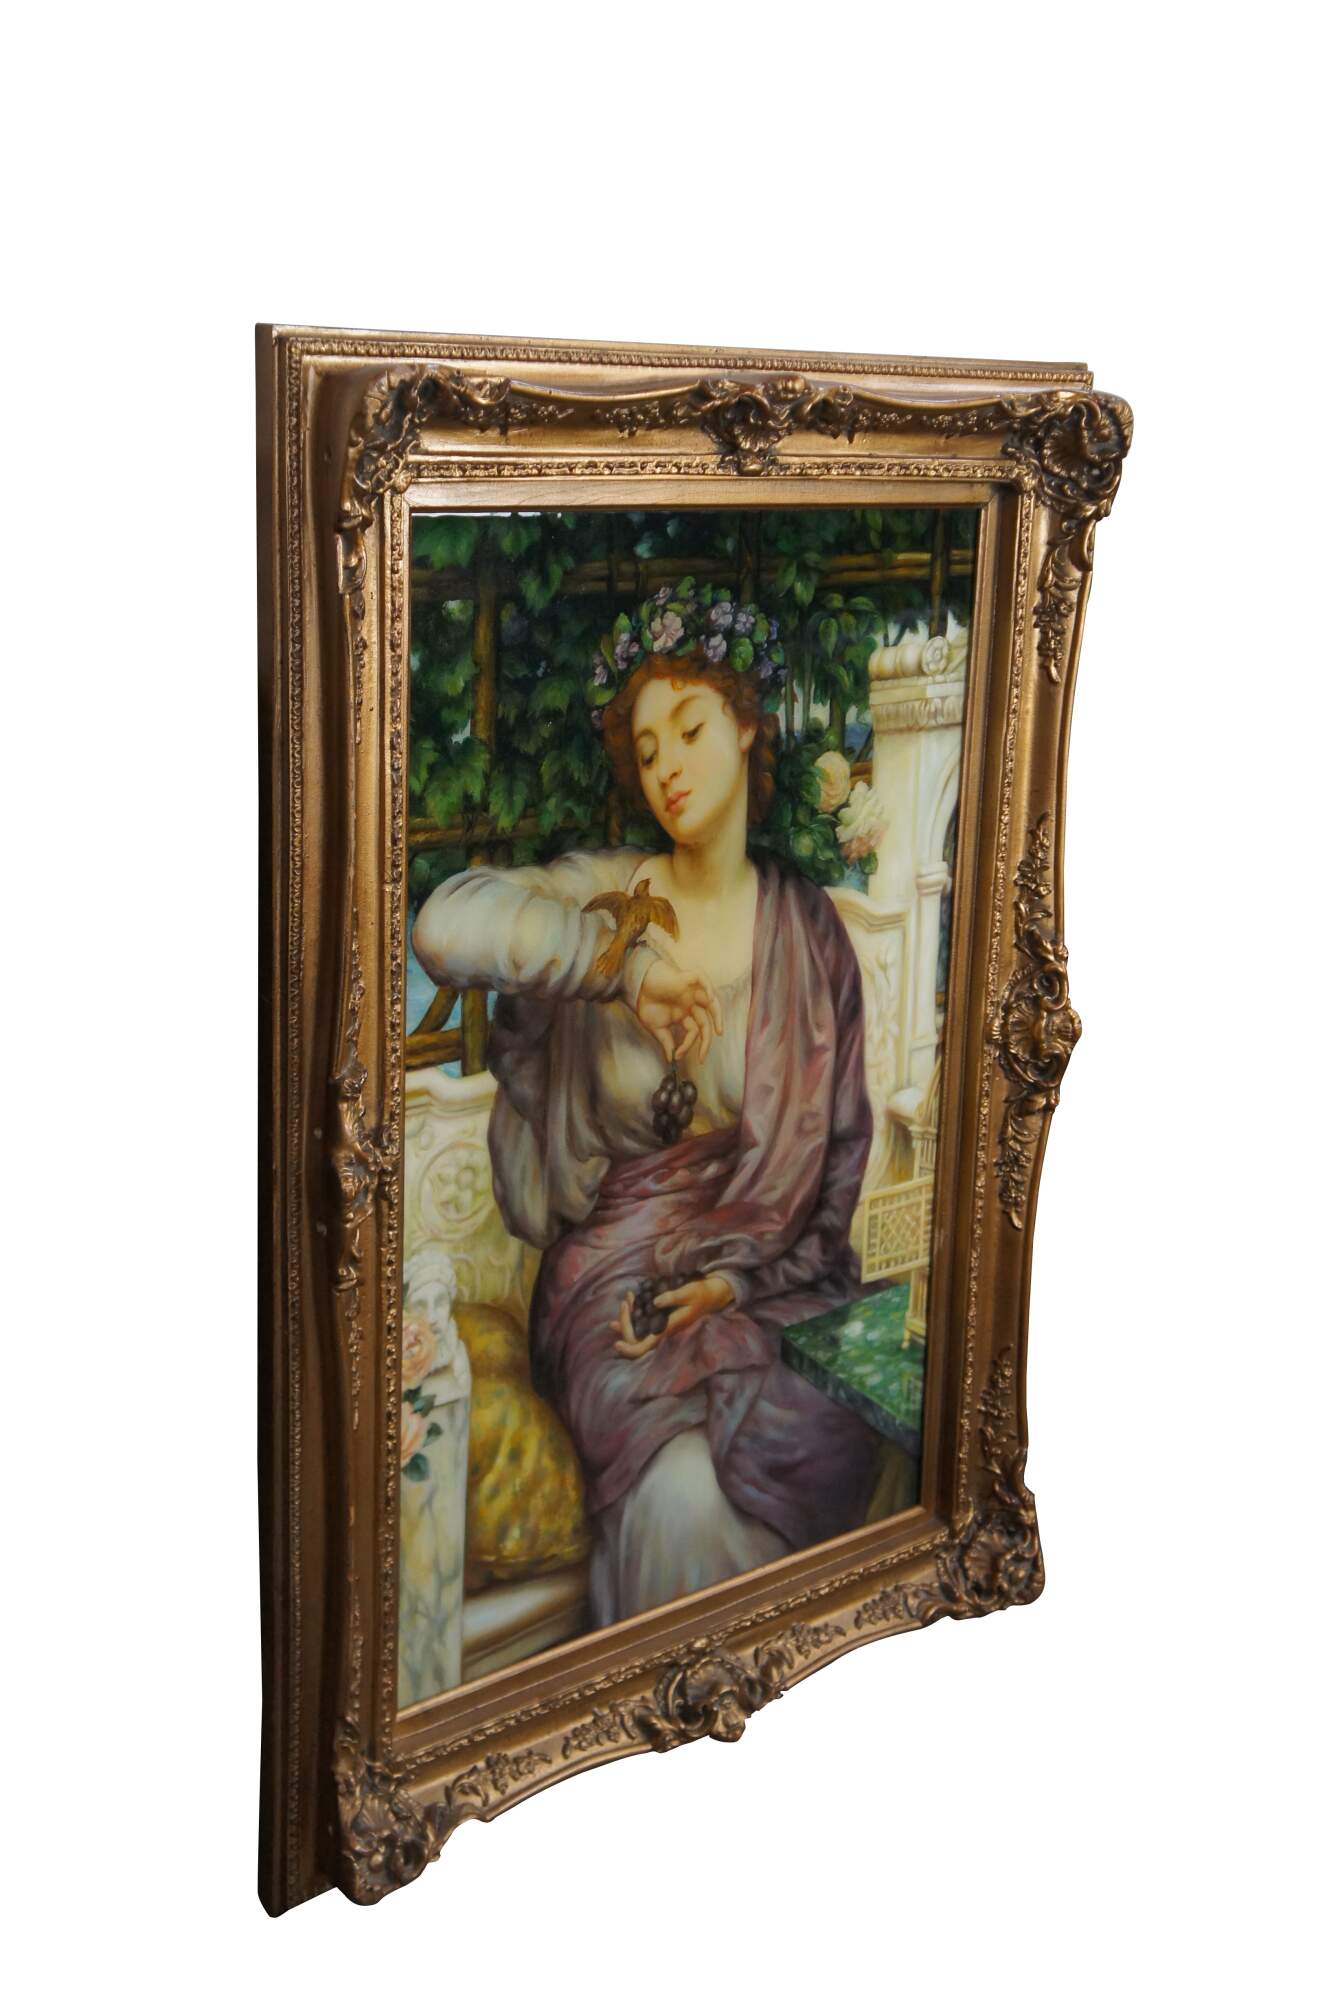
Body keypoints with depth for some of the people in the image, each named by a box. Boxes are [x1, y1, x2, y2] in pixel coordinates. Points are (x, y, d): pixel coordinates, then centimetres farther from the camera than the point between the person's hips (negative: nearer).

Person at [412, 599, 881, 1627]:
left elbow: (840, 1149, 6)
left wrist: (738, 1278, -6)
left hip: (766, 1273, 2)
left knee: (820, 1454, -25)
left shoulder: (809, 928, 6)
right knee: (678, 1489, -28)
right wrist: (626, 958, -18)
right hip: (615, 1269, -2)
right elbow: (446, 925, -21)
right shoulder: (607, 894, 0)